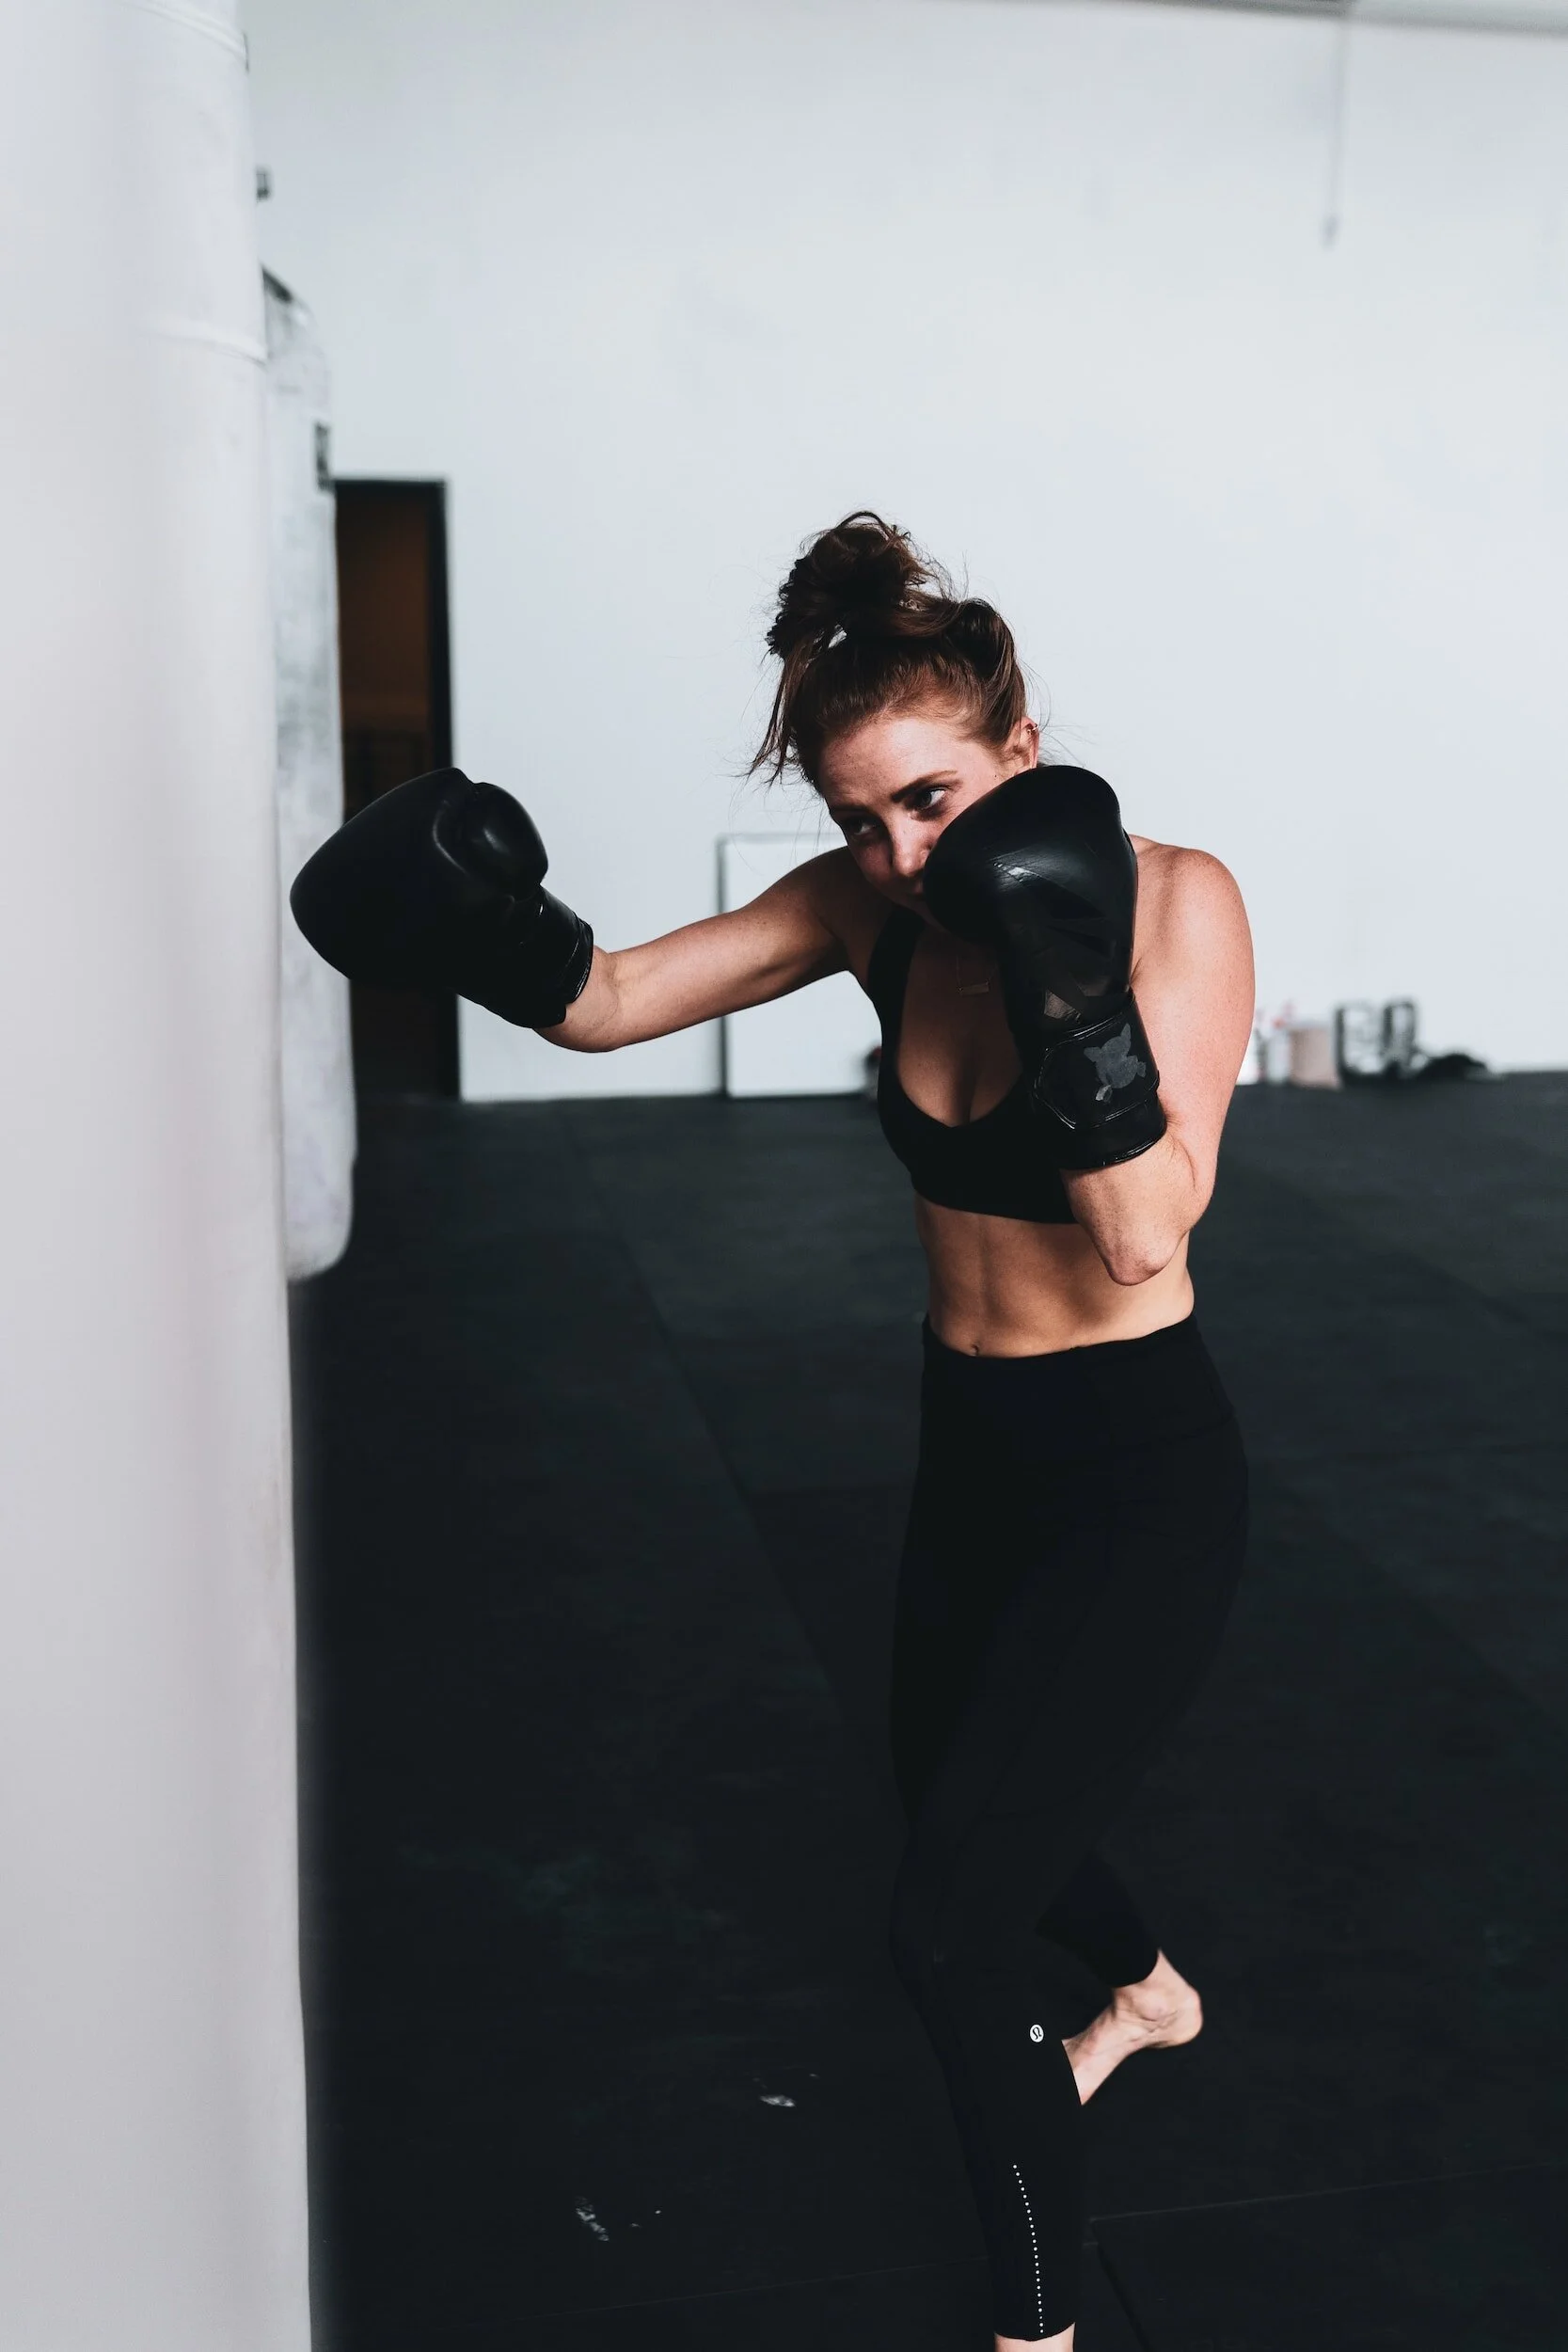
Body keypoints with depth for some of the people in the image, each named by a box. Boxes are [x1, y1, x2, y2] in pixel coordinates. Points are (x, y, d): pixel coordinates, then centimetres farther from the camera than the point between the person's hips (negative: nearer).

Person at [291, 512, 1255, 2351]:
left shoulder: (1174, 898, -18)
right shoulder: (877, 905, -4)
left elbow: (1145, 1235, -26)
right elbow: (607, 999, -8)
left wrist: (1071, 990, -36)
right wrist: (485, 918, -27)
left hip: (1137, 1475, -6)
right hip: (970, 1453, 7)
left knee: (949, 1927, -9)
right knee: (953, 1804, 27)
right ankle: (1148, 1991, 61)